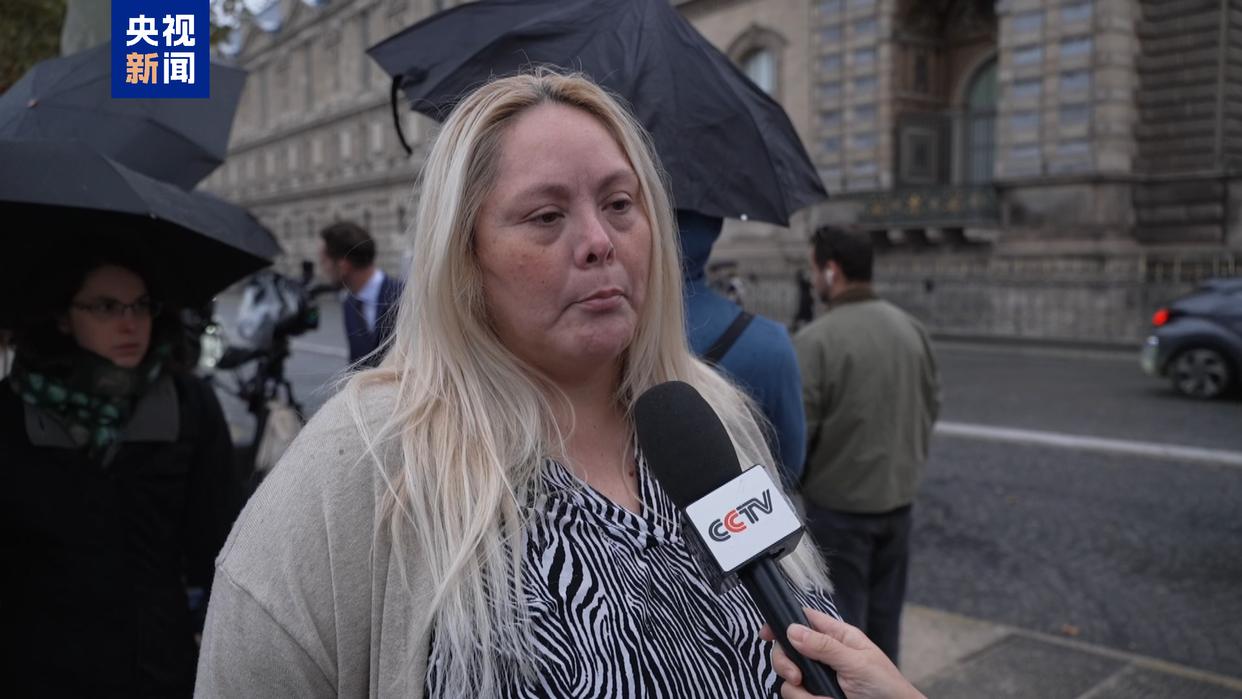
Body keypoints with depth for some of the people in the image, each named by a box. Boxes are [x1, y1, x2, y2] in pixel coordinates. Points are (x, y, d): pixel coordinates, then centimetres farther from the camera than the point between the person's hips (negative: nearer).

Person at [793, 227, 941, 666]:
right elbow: (932, 403, 9)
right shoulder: (910, 328, 1)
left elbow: (796, 428, -19)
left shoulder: (815, 339, -20)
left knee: (841, 620, 7)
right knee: (885, 613, 19)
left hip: (838, 503, -6)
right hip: (898, 497, 6)